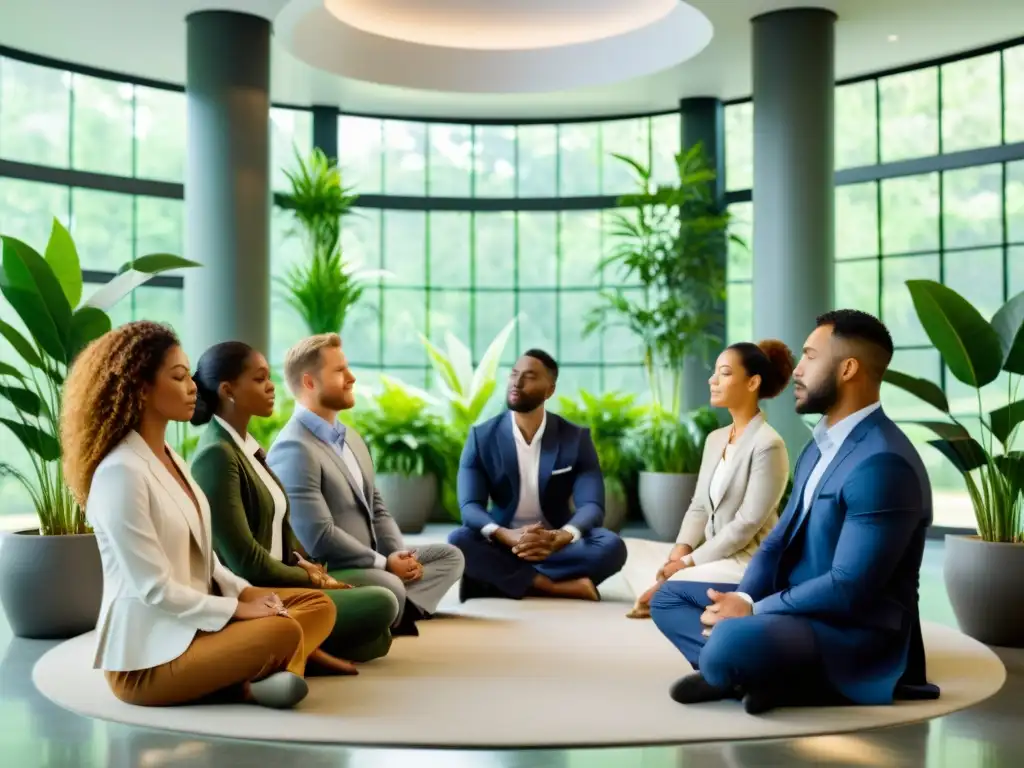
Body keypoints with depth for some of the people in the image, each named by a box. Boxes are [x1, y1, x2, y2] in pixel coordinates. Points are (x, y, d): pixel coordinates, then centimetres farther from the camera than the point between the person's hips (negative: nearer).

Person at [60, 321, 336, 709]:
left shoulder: (170, 459, 12)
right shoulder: (120, 472, -19)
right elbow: (153, 589, -21)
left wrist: (245, 591, 0)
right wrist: (237, 608, -14)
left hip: (193, 622, 10)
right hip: (146, 657, -10)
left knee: (318, 605, -1)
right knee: (282, 632, -30)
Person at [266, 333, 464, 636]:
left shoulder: (350, 437, 16)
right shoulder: (294, 449, -18)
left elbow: (376, 508, 16)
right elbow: (319, 537, -24)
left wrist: (399, 554, -4)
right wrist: (384, 562, -17)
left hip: (368, 563, 11)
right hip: (324, 573, -10)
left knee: (449, 556, 5)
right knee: (389, 587, -37)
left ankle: (397, 614, -17)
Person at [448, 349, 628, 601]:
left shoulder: (576, 438, -3)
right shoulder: (482, 436, -3)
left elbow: (591, 505, -13)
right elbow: (470, 505, -12)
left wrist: (560, 537, -37)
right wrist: (508, 536, -35)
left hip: (556, 544, 0)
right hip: (503, 544, 0)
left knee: (611, 546, -28)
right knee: (458, 541, -31)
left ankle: (499, 579, -25)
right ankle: (559, 586, -29)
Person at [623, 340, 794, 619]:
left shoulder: (768, 445, -16)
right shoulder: (715, 439, 11)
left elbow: (746, 525, -19)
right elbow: (699, 507, 11)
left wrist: (690, 562, -17)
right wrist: (681, 550, -8)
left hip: (748, 560, -9)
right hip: (713, 554, 9)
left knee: (673, 585, -31)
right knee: (629, 549, 3)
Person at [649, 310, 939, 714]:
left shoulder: (883, 463, -22)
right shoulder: (821, 445, 11)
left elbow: (849, 589, -25)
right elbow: (780, 539, 10)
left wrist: (752, 611, -19)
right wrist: (743, 599, -8)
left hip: (855, 632, -10)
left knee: (733, 641, -37)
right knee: (669, 597, 10)